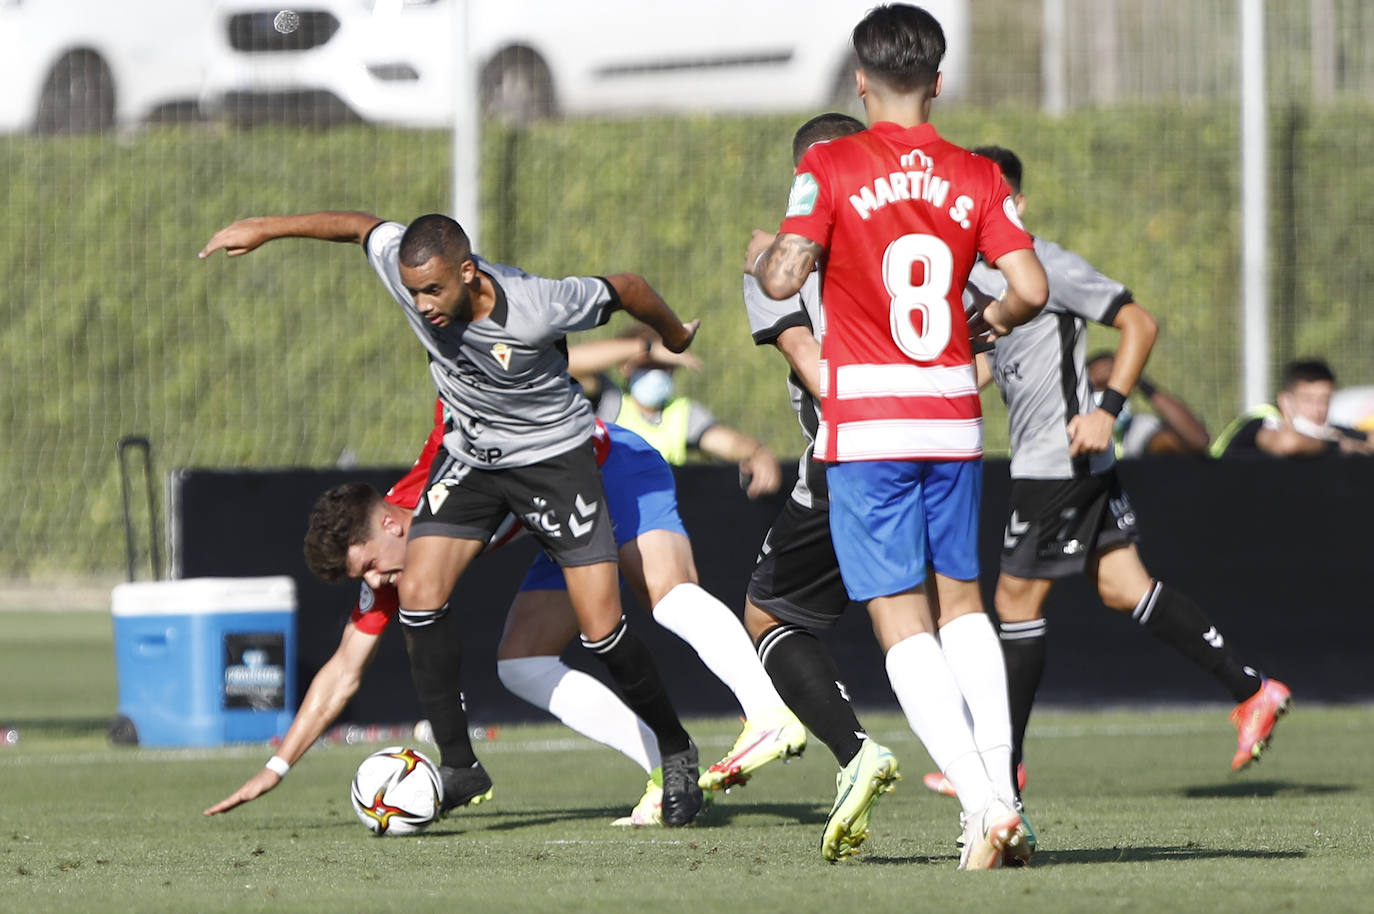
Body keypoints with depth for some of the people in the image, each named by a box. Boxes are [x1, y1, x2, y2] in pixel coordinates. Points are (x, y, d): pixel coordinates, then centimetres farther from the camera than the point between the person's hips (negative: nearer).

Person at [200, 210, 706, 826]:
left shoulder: (537, 308, -33)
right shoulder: (408, 269, -21)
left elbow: (625, 289, -15)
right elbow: (361, 226, 1)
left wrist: (675, 336, 5)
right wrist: (264, 229, 5)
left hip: (554, 454, -5)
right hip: (468, 454, 5)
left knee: (601, 630, -9)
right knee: (418, 593, -13)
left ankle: (676, 753, 14)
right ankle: (458, 764, -2)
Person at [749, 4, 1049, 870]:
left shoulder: (830, 167, -6)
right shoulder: (976, 176, 2)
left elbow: (784, 277, -15)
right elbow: (1031, 288, -5)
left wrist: (761, 252, 8)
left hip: (867, 423, -3)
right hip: (954, 416, 3)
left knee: (901, 619, -2)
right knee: (963, 600, 18)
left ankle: (983, 798, -16)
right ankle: (1000, 785, 8)